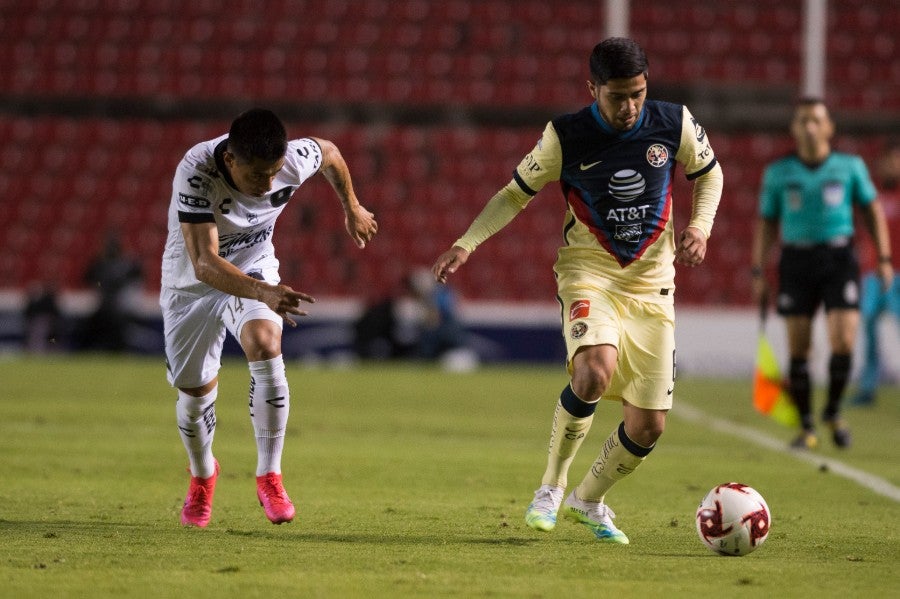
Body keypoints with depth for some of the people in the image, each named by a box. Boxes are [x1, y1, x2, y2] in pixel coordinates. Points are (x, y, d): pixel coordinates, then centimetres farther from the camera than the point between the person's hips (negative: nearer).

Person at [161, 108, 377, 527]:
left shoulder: (296, 158, -27)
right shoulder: (196, 173, -37)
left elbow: (330, 153, 0)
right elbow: (204, 263, -43)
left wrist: (352, 208, 17)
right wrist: (262, 292, -59)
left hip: (254, 266, 1)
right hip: (191, 281, -1)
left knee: (264, 343, -28)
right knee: (195, 389, 7)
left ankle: (269, 476, -19)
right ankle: (202, 475, 40)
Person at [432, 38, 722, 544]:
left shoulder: (674, 124, -5)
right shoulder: (565, 137, -10)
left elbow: (709, 173, 14)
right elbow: (517, 193, 3)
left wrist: (700, 227, -5)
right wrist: (467, 243, -10)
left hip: (652, 285, 3)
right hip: (589, 273, -3)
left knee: (649, 426, -1)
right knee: (594, 373, -34)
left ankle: (589, 501, 29)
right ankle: (552, 485, -10)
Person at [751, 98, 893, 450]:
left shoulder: (850, 167, 2)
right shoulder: (778, 173, 3)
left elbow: (872, 209, 12)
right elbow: (766, 223, 9)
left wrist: (884, 258, 5)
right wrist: (758, 272, 3)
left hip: (839, 259, -1)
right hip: (797, 260, 1)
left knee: (844, 343, -11)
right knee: (798, 349, -1)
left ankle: (833, 411, 14)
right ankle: (806, 428, 11)